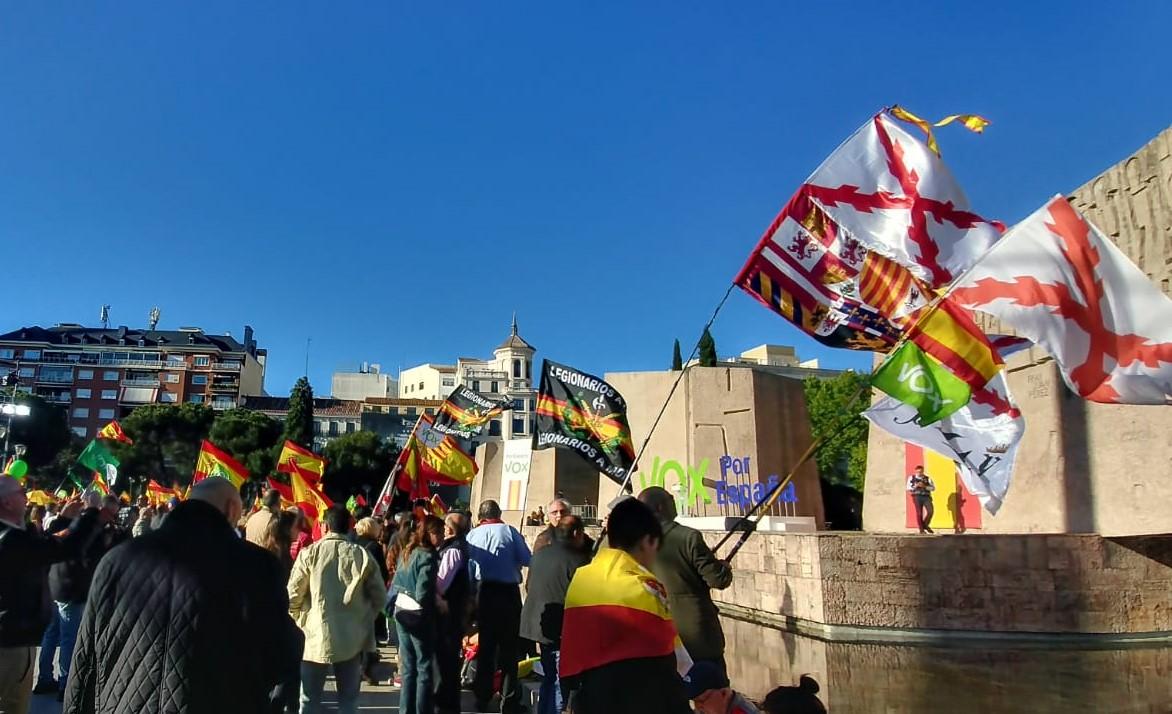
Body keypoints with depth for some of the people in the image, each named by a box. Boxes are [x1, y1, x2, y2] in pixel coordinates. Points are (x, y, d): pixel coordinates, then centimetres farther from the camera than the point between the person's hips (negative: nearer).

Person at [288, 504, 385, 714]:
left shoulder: (309, 553, -8)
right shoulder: (362, 555, -4)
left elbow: (293, 596, -5)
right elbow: (379, 595, 0)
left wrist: (297, 618, 15)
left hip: (315, 635, -1)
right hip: (352, 638, 1)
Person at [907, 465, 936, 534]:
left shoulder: (928, 478, 10)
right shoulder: (911, 478, 8)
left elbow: (933, 488, 3)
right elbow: (908, 488, 6)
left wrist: (924, 486, -11)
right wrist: (916, 486, -10)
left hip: (926, 497, 1)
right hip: (917, 497, -1)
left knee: (930, 511, -13)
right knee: (919, 513, -2)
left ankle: (925, 525, 9)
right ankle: (921, 529, 7)